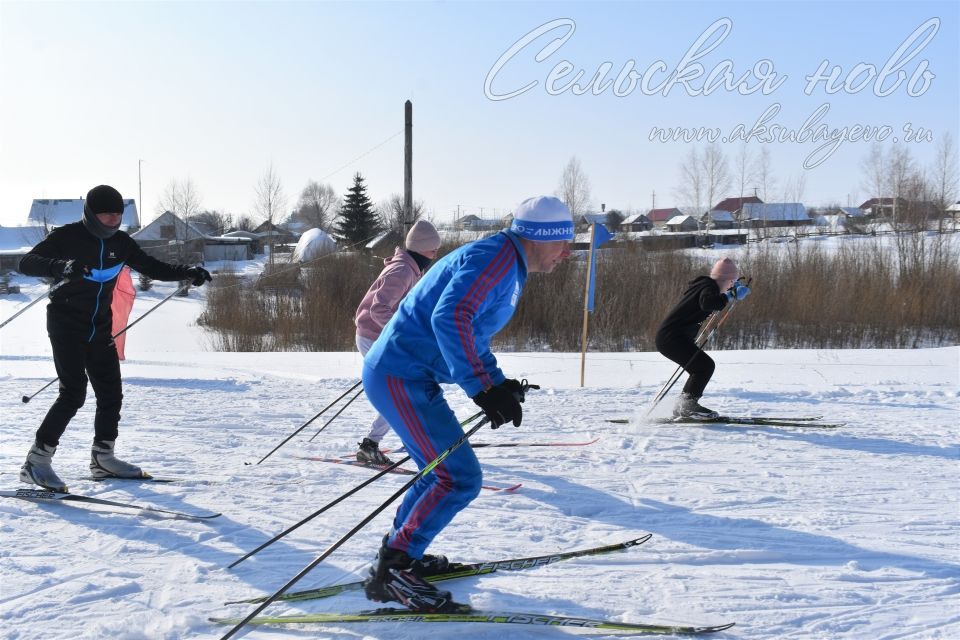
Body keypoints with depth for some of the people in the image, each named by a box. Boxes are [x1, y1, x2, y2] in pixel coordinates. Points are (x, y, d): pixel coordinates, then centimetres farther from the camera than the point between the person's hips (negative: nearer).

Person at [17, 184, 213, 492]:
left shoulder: (120, 242, 4)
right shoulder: (67, 236, -12)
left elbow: (153, 268, 9)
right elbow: (26, 263, -21)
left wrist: (187, 272, -7)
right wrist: (61, 267, -41)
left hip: (100, 329, 6)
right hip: (66, 325, -6)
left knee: (111, 393, 6)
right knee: (73, 392, -16)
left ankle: (102, 458, 22)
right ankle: (37, 461, -8)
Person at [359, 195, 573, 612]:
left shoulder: (509, 266, 17)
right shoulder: (496, 256, -16)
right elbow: (450, 318, -31)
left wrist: (498, 383, 14)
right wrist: (482, 388, -31)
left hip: (399, 374, 11)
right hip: (402, 377, -11)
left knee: (444, 472, 21)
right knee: (460, 479, -10)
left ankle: (398, 554, 33)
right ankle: (391, 573, 0)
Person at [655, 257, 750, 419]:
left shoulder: (703, 283, 16)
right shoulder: (709, 286, -13)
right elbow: (707, 303, -36)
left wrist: (734, 288, 32)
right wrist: (729, 296, -27)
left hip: (667, 336, 11)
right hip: (671, 337, -11)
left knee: (701, 369, 16)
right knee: (705, 365, -15)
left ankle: (682, 407, 21)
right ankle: (688, 405, -13)